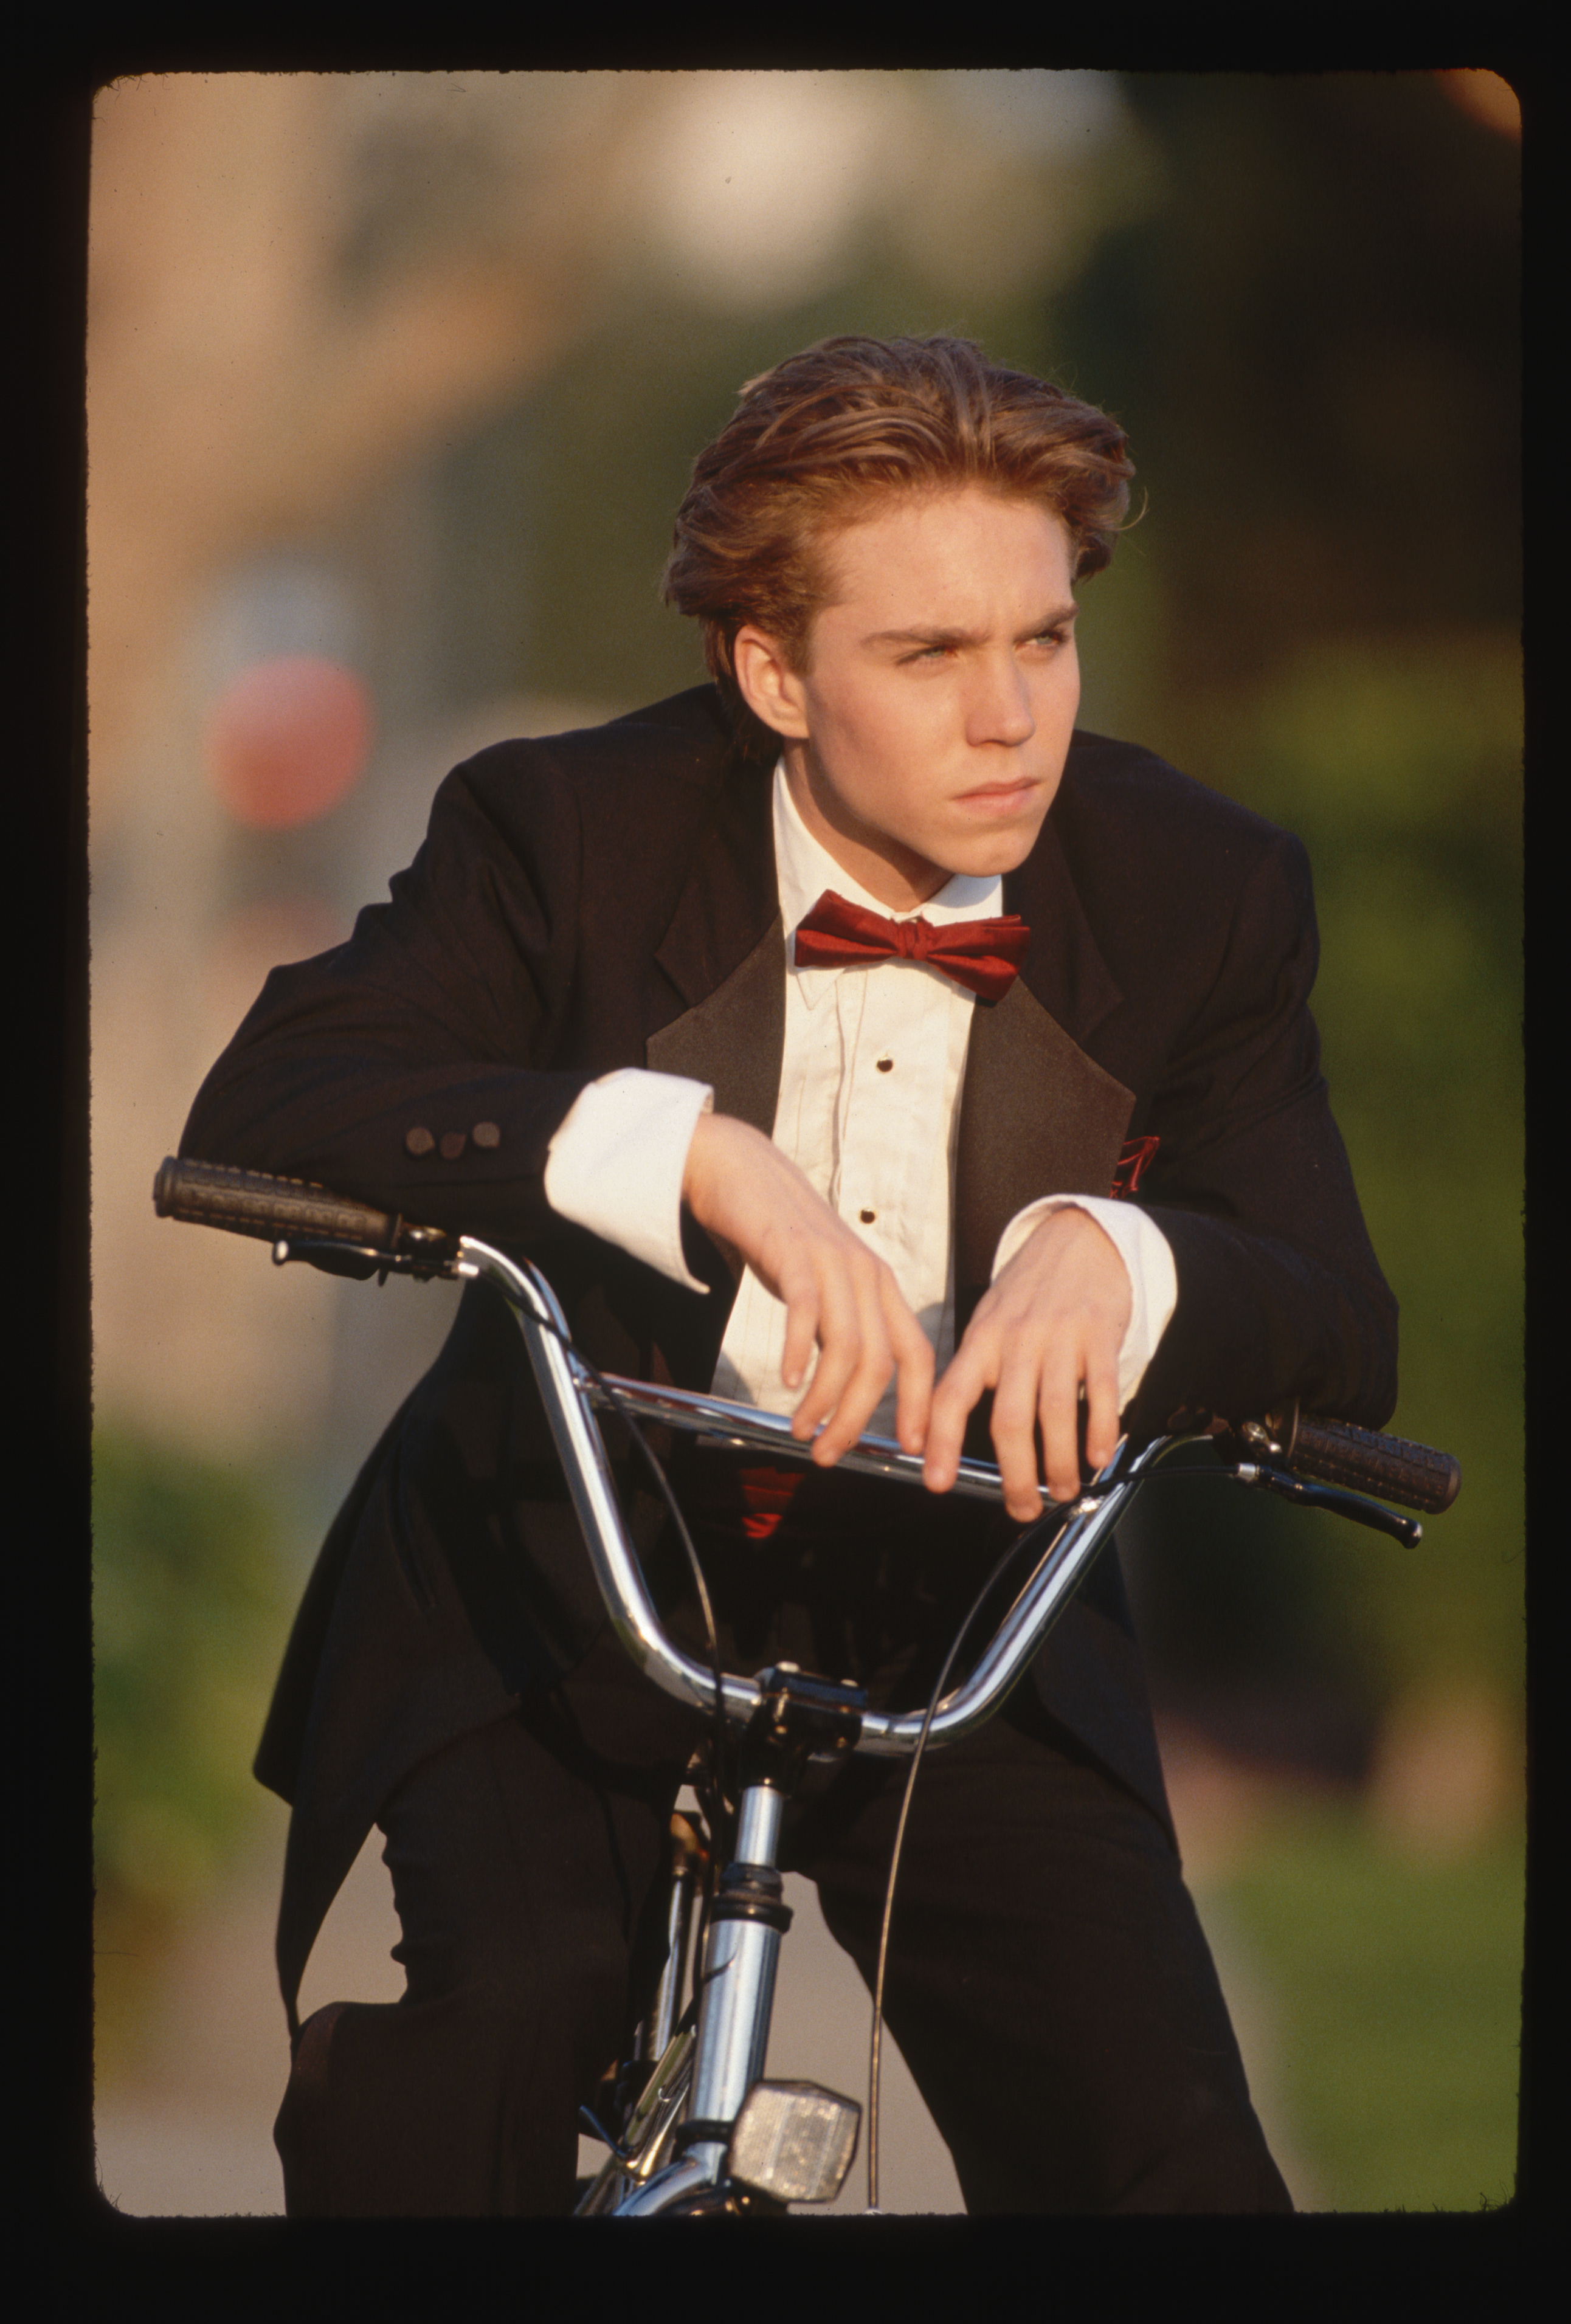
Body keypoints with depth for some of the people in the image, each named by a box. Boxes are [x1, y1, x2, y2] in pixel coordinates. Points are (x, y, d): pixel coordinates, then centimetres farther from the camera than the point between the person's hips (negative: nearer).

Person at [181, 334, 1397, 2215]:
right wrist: (691, 1154, -40)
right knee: (479, 2025, -31)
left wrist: (1115, 1253, -34)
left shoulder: (1200, 894, -5)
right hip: (562, 1614, -2)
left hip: (968, 1656, 2)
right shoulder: (569, 832, -10)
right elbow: (263, 1107, -25)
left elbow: (1345, 1347, -10)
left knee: (1169, 2155, -18)